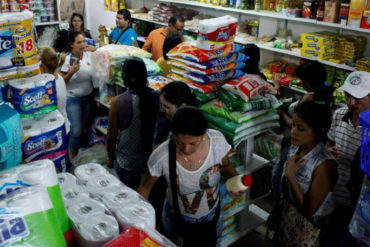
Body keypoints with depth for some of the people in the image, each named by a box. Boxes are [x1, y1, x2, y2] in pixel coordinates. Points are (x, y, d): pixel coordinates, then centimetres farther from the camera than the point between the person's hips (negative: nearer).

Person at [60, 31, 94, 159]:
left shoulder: (89, 55, -2)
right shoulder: (67, 59, -14)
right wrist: (71, 72, -28)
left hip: (88, 97, 5)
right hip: (73, 99, -5)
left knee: (84, 128, 17)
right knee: (76, 130, -2)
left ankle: (78, 150, 38)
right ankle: (72, 157, 19)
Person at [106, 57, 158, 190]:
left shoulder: (118, 102, -23)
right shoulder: (155, 97, -15)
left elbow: (111, 137, -13)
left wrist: (110, 157, 5)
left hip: (126, 161, -3)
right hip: (151, 158, 3)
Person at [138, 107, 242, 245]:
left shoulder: (217, 140, -28)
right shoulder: (161, 156, -33)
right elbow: (146, 186, -13)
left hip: (212, 216, 2)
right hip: (177, 219, -2)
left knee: (210, 243, 30)